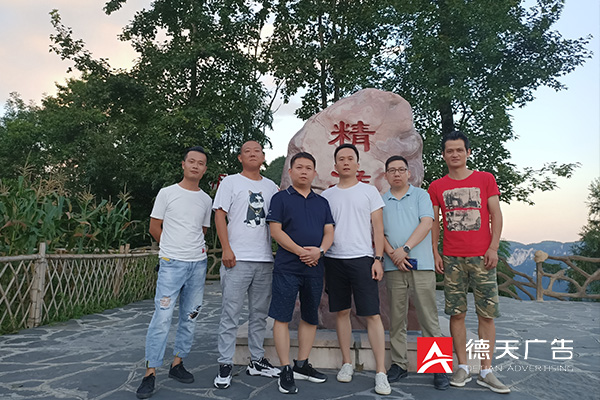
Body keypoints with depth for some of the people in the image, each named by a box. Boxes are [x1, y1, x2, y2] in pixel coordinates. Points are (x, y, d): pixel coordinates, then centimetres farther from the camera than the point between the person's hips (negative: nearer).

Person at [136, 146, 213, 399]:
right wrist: (173, 249, 9)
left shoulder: (206, 200, 11)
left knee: (190, 317, 10)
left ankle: (177, 364, 24)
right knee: (162, 317, -7)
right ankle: (150, 373, 4)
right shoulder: (167, 193, 0)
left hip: (198, 264, 4)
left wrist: (192, 249, 11)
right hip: (172, 263, -4)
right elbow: (154, 228, 4)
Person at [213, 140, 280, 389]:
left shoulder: (271, 187, 15)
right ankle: (225, 365, 11)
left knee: (260, 313, 12)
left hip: (265, 259, 4)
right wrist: (226, 248, -12)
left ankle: (257, 360, 25)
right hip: (237, 258, -4)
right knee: (231, 312, -1)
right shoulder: (231, 182, 4)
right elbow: (220, 215, -3)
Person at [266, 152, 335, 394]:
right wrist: (300, 251, -16)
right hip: (287, 267, -5)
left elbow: (329, 231, 9)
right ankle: (286, 370, 10)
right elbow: (276, 231, -8)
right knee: (282, 317, -2)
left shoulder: (322, 202, 15)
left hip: (315, 268, 5)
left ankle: (302, 365, 28)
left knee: (311, 318, 12)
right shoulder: (281, 198, 1)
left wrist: (320, 250, -12)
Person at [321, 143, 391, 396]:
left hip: (362, 259, -2)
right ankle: (346, 363, 23)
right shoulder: (326, 195, 12)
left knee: (372, 314, -4)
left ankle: (381, 372, 4)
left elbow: (378, 227, 3)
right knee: (341, 312, 9)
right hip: (334, 259, 3)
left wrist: (378, 258, -5)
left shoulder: (369, 191, 6)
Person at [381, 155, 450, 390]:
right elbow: (378, 232, 6)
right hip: (393, 266, 2)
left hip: (421, 265, -2)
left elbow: (427, 223, -5)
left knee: (429, 318, 0)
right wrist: (391, 253, -10)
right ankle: (399, 364, 19)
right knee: (396, 318, 8)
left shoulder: (421, 195, 8)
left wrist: (405, 248, -14)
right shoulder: (381, 201, 13)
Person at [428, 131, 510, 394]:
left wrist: (493, 248, -5)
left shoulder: (485, 179, 7)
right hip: (452, 259, 1)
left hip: (482, 257, 0)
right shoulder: (437, 187, 8)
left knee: (487, 314, 1)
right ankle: (463, 367, 15)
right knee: (457, 313, 4)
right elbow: (433, 222, 8)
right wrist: (435, 253, 1)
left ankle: (486, 371, 12)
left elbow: (495, 215, 5)